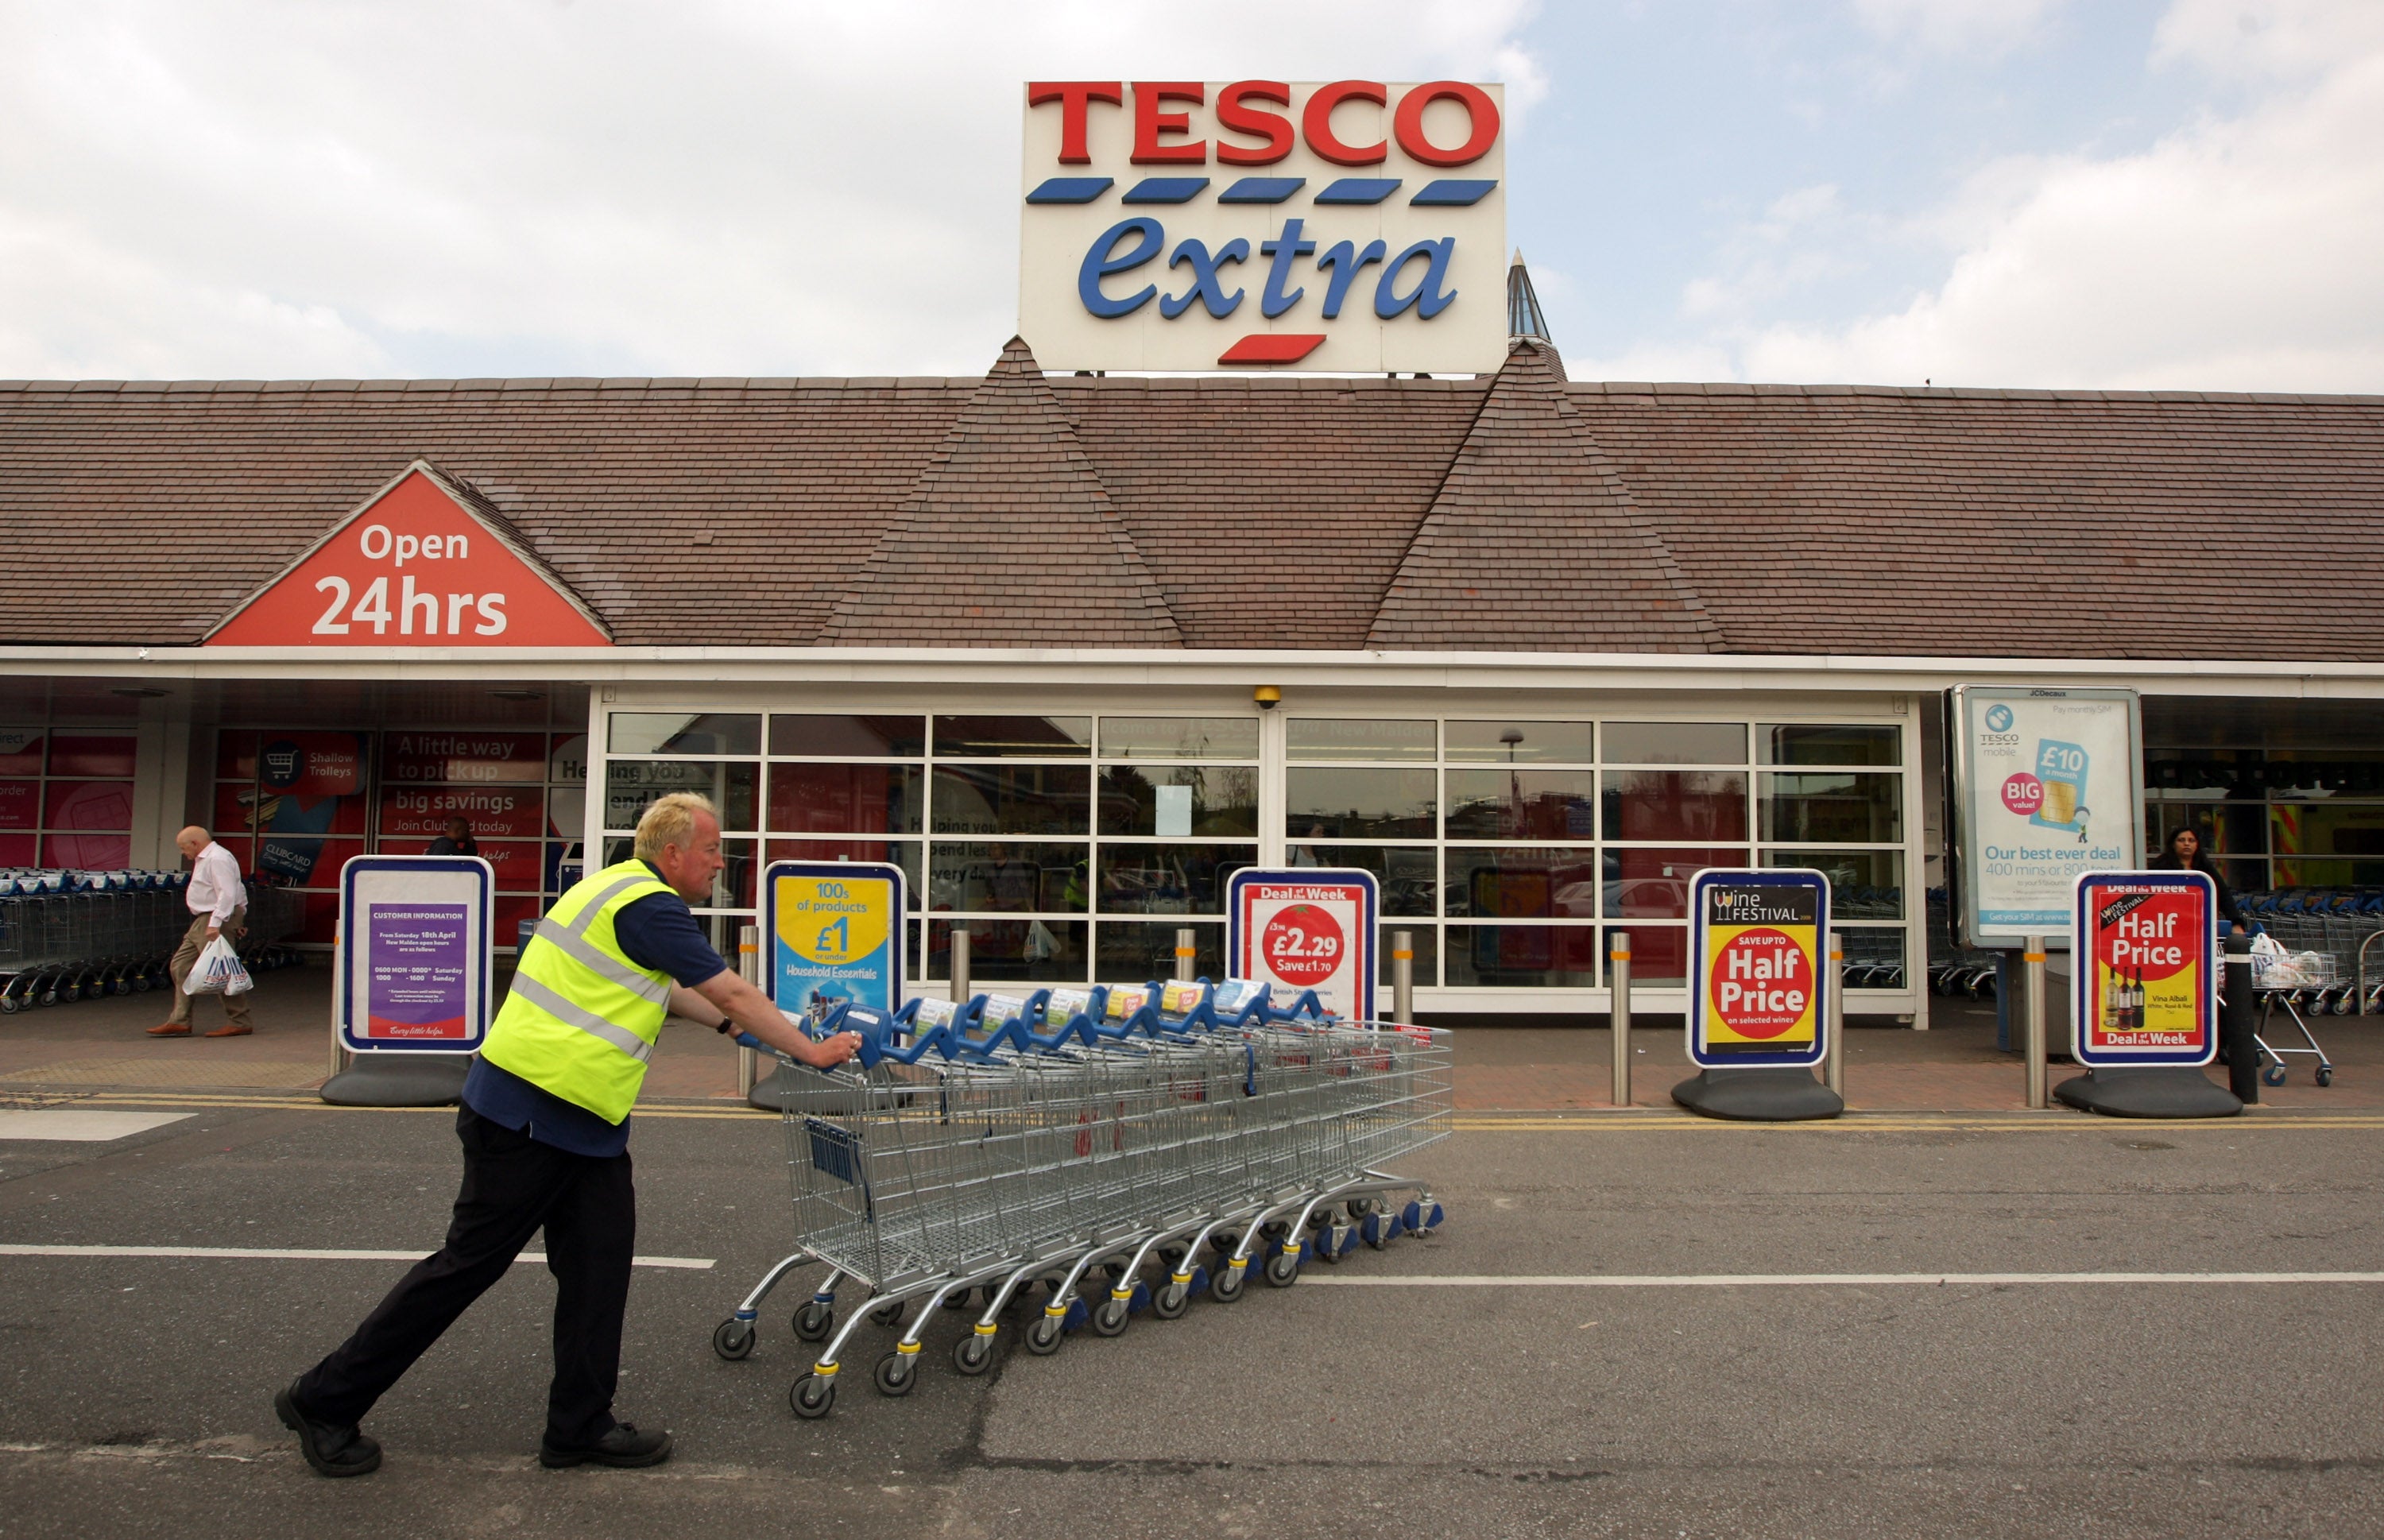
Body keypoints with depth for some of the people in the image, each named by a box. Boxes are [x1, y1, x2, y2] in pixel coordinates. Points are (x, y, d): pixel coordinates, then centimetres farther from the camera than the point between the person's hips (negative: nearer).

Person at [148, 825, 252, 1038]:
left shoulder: (217, 859, -15)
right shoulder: (205, 859, 20)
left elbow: (227, 894, -24)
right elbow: (238, 889, 24)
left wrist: (215, 924, -29)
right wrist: (239, 919, 23)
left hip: (215, 921, -11)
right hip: (202, 922, 11)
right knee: (181, 966, 10)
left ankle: (240, 1022, -3)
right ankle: (179, 1021, 12)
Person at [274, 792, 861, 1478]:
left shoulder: (621, 888, 13)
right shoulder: (649, 906, -17)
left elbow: (666, 988, 29)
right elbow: (733, 992, -13)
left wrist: (727, 1022, 30)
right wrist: (812, 1051, -4)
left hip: (583, 1122, 10)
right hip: (529, 1112, -10)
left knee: (598, 1262, 8)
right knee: (472, 1260, 1)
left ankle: (581, 1427, 16)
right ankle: (326, 1401, 16)